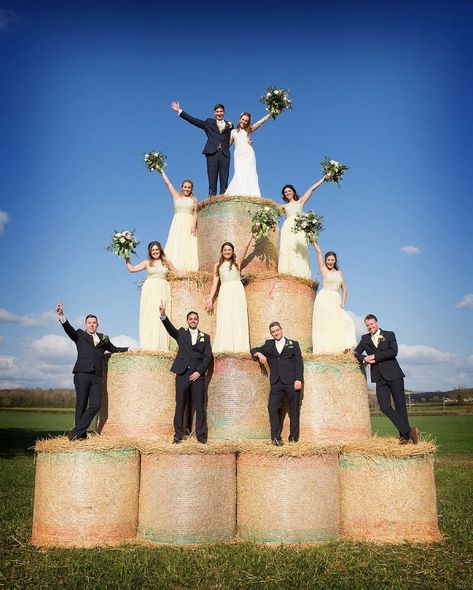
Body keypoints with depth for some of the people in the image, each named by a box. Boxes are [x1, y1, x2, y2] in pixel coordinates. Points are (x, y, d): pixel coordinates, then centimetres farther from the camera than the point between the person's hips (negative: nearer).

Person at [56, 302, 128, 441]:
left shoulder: (103, 338, 21)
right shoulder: (79, 335, 12)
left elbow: (114, 349, 35)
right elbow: (68, 329, -5)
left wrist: (128, 349, 29)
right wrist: (61, 315, -21)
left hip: (97, 376, 3)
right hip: (82, 374, -3)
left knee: (96, 405, -10)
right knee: (81, 405, -2)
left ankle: (76, 432, -2)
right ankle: (81, 434, 5)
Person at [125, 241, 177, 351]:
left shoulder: (166, 262, 11)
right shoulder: (147, 263, 8)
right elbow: (131, 269, 3)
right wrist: (127, 258, 1)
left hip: (162, 291, 1)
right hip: (149, 291, -1)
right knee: (149, 317, -5)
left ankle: (161, 346, -3)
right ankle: (149, 346, -5)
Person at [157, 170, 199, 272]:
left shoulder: (194, 200, 10)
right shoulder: (176, 196, 12)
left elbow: (195, 213, 2)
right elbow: (167, 183, 10)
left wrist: (194, 225, -12)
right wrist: (161, 172, 8)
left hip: (189, 224, -1)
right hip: (178, 223, 1)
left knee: (189, 246, -9)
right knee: (176, 245, -8)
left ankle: (188, 268, -15)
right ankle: (175, 266, -13)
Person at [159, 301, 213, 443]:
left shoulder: (205, 337, 12)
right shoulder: (181, 333, 11)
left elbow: (208, 356, 5)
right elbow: (170, 328, -7)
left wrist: (199, 372, -6)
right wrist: (163, 315, -26)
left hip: (197, 375, 0)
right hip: (182, 374, 0)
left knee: (199, 406, 0)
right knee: (180, 405, 3)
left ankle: (201, 435, 7)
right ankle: (178, 435, 10)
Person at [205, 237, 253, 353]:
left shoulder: (237, 262, 14)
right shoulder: (218, 265, 17)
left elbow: (246, 246, 7)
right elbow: (215, 283, 13)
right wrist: (210, 299, 6)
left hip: (237, 291, -1)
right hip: (224, 292, 1)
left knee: (238, 318, -7)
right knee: (224, 320, -6)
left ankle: (238, 346, -11)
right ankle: (224, 347, -9)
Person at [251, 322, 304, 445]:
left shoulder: (293, 344, 12)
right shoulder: (269, 345, 19)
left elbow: (299, 363, 4)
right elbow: (254, 350, 21)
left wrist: (299, 379, -8)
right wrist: (259, 354, -2)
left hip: (292, 382, -2)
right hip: (276, 383, 2)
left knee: (294, 410, 2)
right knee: (272, 408, -10)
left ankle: (294, 437, 11)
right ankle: (276, 437, -7)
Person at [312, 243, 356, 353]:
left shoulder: (339, 273, 18)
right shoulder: (324, 269, 5)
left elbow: (344, 289, 18)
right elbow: (319, 252, 1)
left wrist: (343, 302, 5)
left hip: (335, 300, 5)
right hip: (324, 299, -5)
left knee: (338, 323, -2)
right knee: (324, 323, -7)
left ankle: (342, 347, -2)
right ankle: (324, 348, -7)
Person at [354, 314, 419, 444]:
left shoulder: (389, 335, 4)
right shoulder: (365, 339, 16)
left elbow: (393, 351, -10)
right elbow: (356, 352, 12)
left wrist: (375, 357, -11)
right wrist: (364, 359, -9)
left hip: (394, 375, -3)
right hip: (380, 378, 3)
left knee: (400, 406, 0)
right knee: (385, 407, -10)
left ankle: (404, 435, 12)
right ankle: (408, 431, -3)